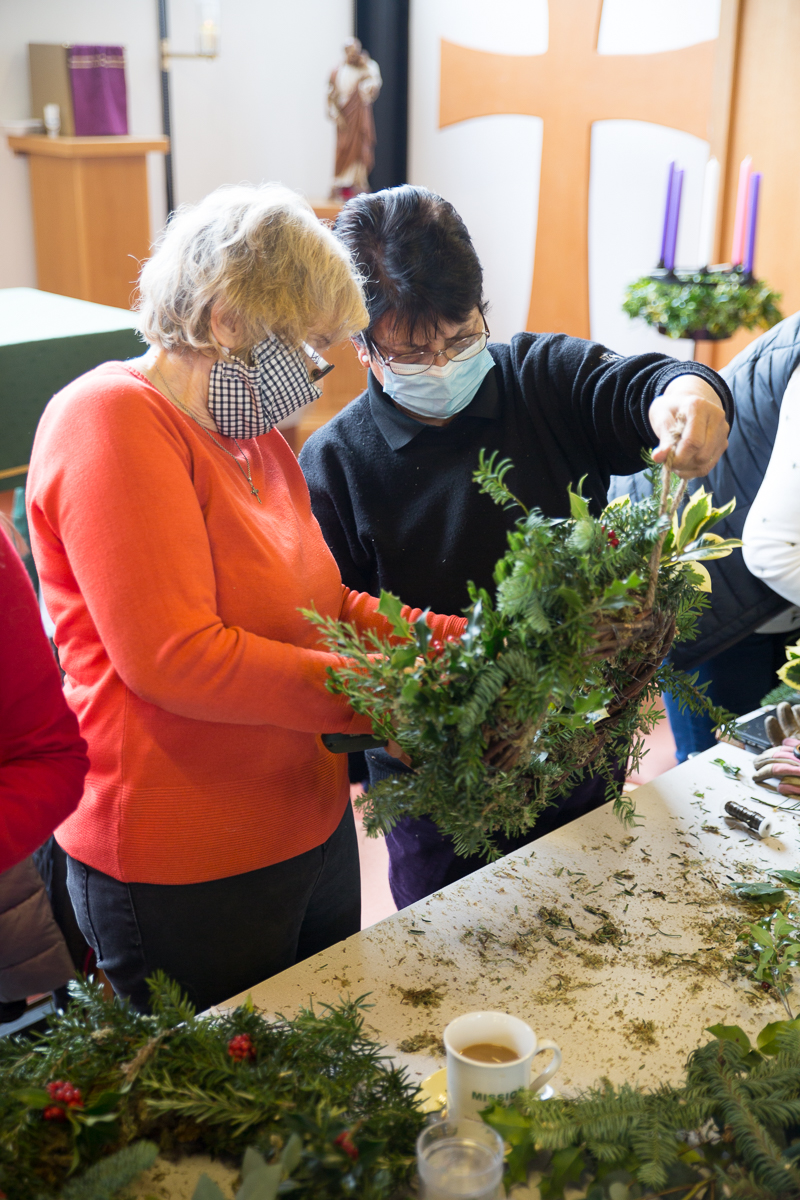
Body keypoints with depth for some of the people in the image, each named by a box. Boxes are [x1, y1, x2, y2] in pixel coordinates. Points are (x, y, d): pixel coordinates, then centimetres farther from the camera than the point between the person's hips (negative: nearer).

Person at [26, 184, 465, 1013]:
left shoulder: (252, 434, 11)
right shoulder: (112, 419, -17)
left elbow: (324, 608, 14)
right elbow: (175, 659, -24)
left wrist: (459, 641, -1)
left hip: (311, 832, 9)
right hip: (186, 875, -8)